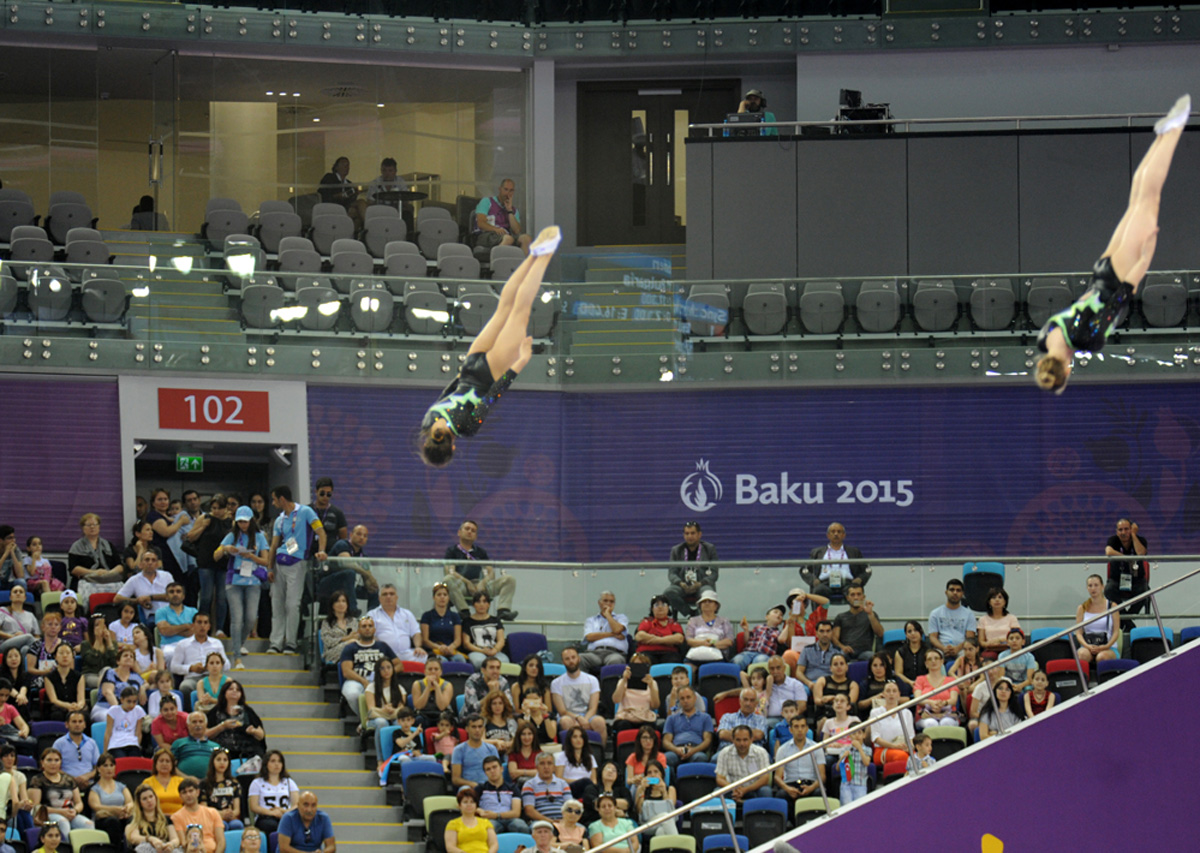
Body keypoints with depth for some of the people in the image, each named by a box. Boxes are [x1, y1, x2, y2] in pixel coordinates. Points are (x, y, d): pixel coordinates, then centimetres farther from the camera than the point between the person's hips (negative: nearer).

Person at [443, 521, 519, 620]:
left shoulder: (480, 551, 24)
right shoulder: (452, 550, 13)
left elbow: (491, 572, 15)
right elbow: (449, 571, -3)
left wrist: (483, 583, -9)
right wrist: (468, 583, -17)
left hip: (479, 586, 4)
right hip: (461, 586, -4)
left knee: (509, 579, -14)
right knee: (449, 579, -38)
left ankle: (503, 610, -36)